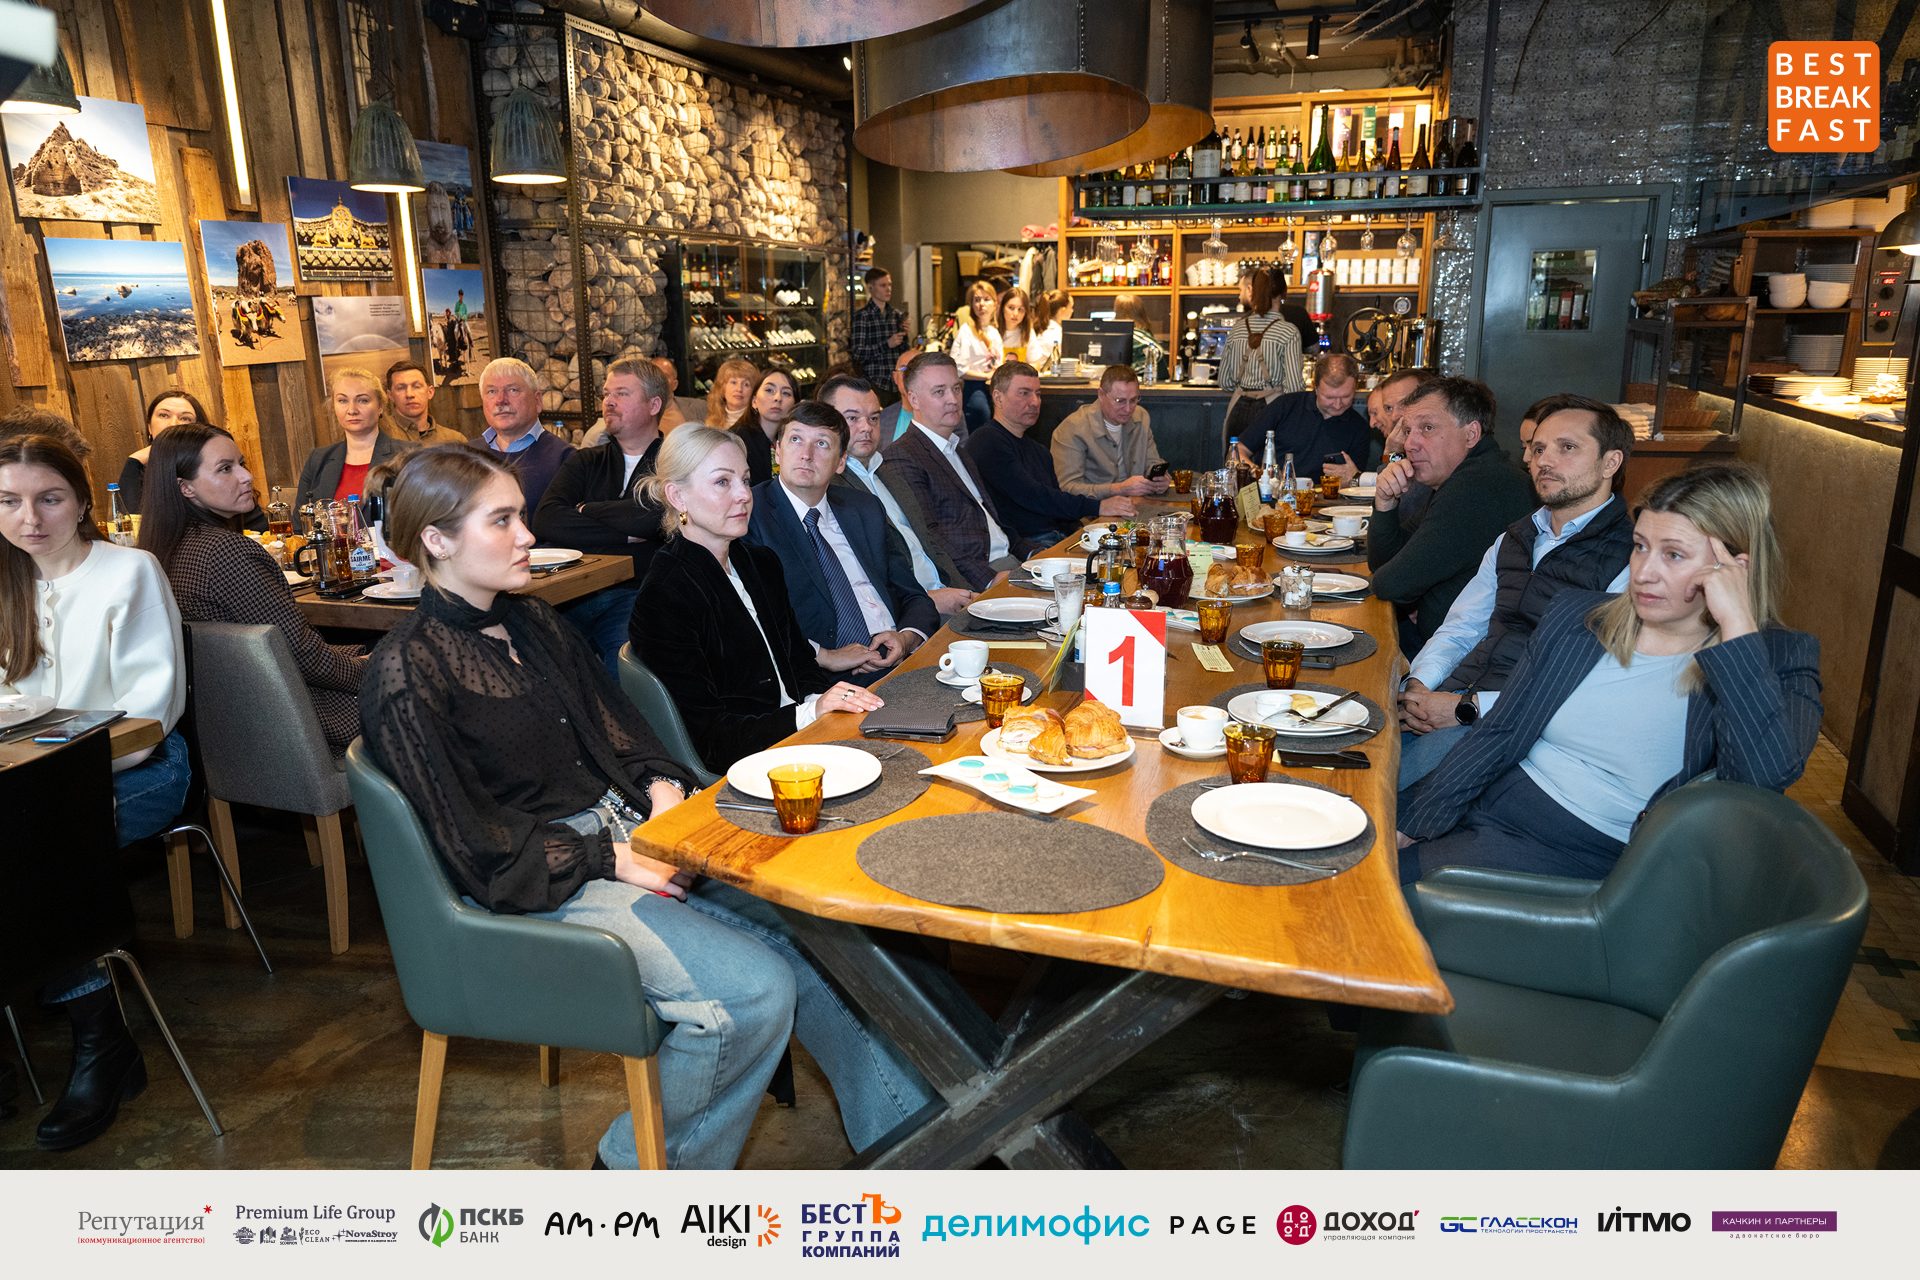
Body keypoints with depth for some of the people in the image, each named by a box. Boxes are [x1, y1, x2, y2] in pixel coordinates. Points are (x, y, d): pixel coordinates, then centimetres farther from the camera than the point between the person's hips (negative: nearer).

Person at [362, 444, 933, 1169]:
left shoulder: (532, 622, 12)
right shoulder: (408, 675, -12)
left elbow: (613, 722, 17)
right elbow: (473, 847, -14)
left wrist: (662, 786, -2)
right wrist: (611, 858, -15)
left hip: (627, 834, 7)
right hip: (542, 887, -7)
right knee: (757, 988, -22)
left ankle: (908, 1132, 3)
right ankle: (636, 1169, 1)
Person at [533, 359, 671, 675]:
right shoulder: (584, 462, 22)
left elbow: (651, 517, -12)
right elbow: (545, 522, 4)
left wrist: (587, 511, 4)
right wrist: (625, 533, -3)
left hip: (635, 595, -3)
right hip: (573, 598, 3)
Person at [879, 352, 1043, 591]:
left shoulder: (957, 452, 26)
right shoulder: (902, 458, -7)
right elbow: (927, 538, -18)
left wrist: (1034, 551, 10)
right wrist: (988, 578, -26)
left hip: (1008, 562, 9)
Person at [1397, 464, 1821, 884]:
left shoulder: (1776, 660, -5)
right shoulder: (1576, 616, 7)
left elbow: (1767, 774, -26)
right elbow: (1497, 734, 6)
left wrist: (1737, 624, -24)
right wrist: (1412, 828, -2)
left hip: (1583, 859, -5)